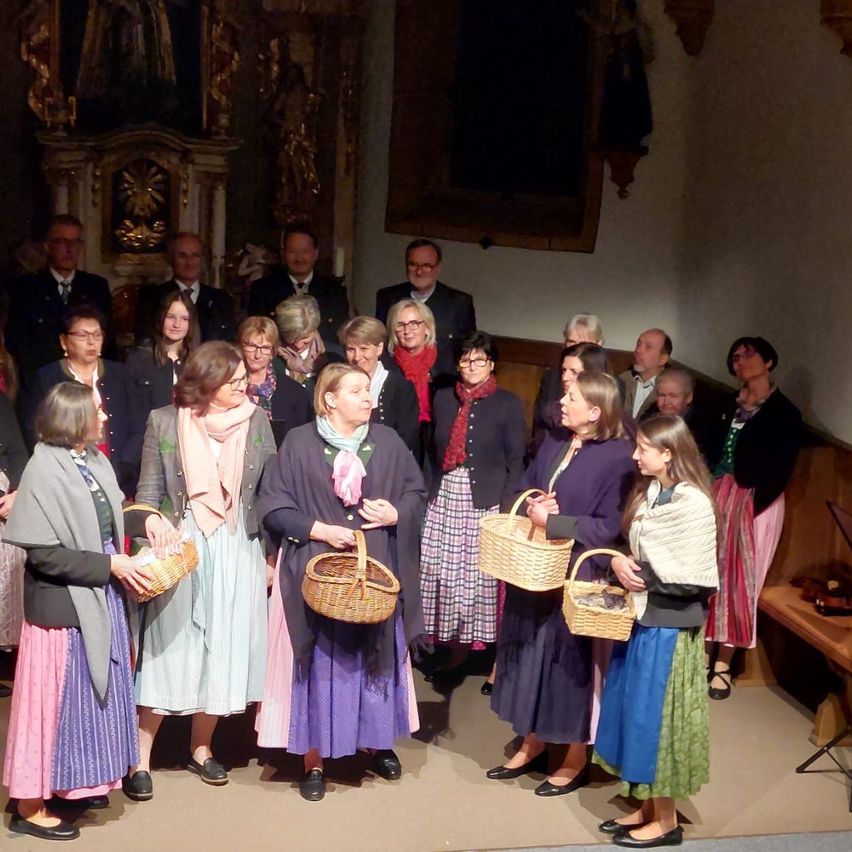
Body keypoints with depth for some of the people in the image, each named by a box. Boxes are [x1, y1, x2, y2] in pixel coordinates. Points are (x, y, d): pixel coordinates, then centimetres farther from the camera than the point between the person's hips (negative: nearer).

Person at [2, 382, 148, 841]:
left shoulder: (95, 460, 3)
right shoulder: (43, 472, -19)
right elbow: (44, 553, -22)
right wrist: (109, 565, -21)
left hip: (100, 600, 8)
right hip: (63, 606, -8)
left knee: (94, 694, 17)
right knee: (57, 700, 2)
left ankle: (76, 783, 33)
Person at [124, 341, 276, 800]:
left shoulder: (256, 421, 1)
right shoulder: (164, 421, -3)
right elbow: (149, 490, 0)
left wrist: (272, 553, 2)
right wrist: (150, 520, -21)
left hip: (237, 551, 2)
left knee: (223, 651, 8)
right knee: (167, 651, 0)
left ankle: (201, 748, 25)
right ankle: (141, 756, 9)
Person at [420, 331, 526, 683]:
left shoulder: (508, 404, -1)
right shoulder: (443, 398, 10)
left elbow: (516, 460, -2)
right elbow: (433, 450, 14)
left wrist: (506, 507, -10)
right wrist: (430, 489, 4)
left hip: (485, 501, -4)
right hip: (444, 499, 4)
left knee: (482, 575, -3)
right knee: (440, 574, 3)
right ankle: (452, 648, 16)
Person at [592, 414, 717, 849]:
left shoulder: (692, 504, -20)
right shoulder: (648, 493, 6)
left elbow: (697, 580, -20)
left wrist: (644, 577, -15)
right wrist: (620, 563, -6)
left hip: (669, 626, -8)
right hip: (641, 618, 8)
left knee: (656, 714, 1)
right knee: (635, 710, 14)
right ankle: (649, 806, 28)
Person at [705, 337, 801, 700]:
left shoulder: (785, 413, -6)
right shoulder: (730, 405, 10)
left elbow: (780, 472, -11)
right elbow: (713, 450, 7)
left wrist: (751, 505, -17)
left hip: (754, 503, -5)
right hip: (718, 495, 5)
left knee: (738, 579, 0)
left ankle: (723, 665, 8)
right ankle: (703, 654, 14)